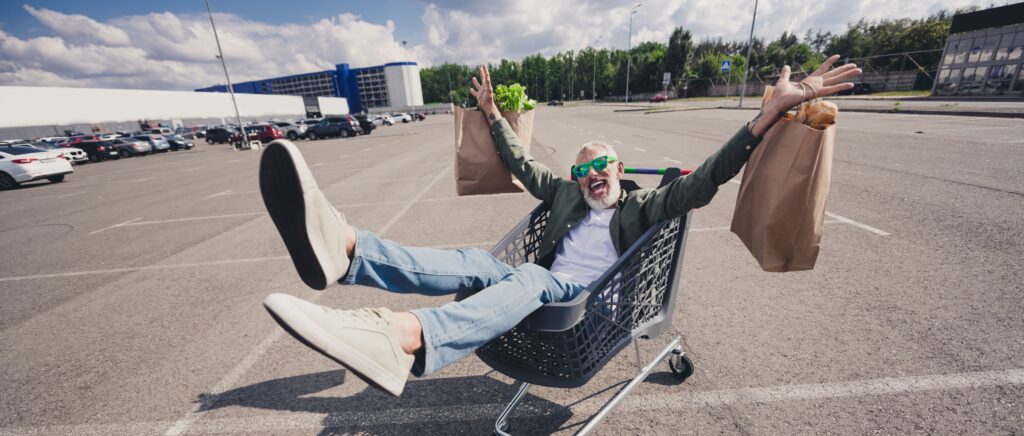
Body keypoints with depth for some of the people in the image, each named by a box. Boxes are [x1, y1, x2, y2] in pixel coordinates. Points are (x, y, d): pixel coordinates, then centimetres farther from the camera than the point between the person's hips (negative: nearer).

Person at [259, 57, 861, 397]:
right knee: (474, 261, -22)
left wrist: (775, 110, -10)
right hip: (543, 291, 4)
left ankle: (404, 337, -60)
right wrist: (493, 113, 32)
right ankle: (343, 248, -39)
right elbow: (522, 164, 26)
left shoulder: (643, 206, 10)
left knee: (528, 279, -35)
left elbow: (703, 182, -3)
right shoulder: (566, 194, 21)